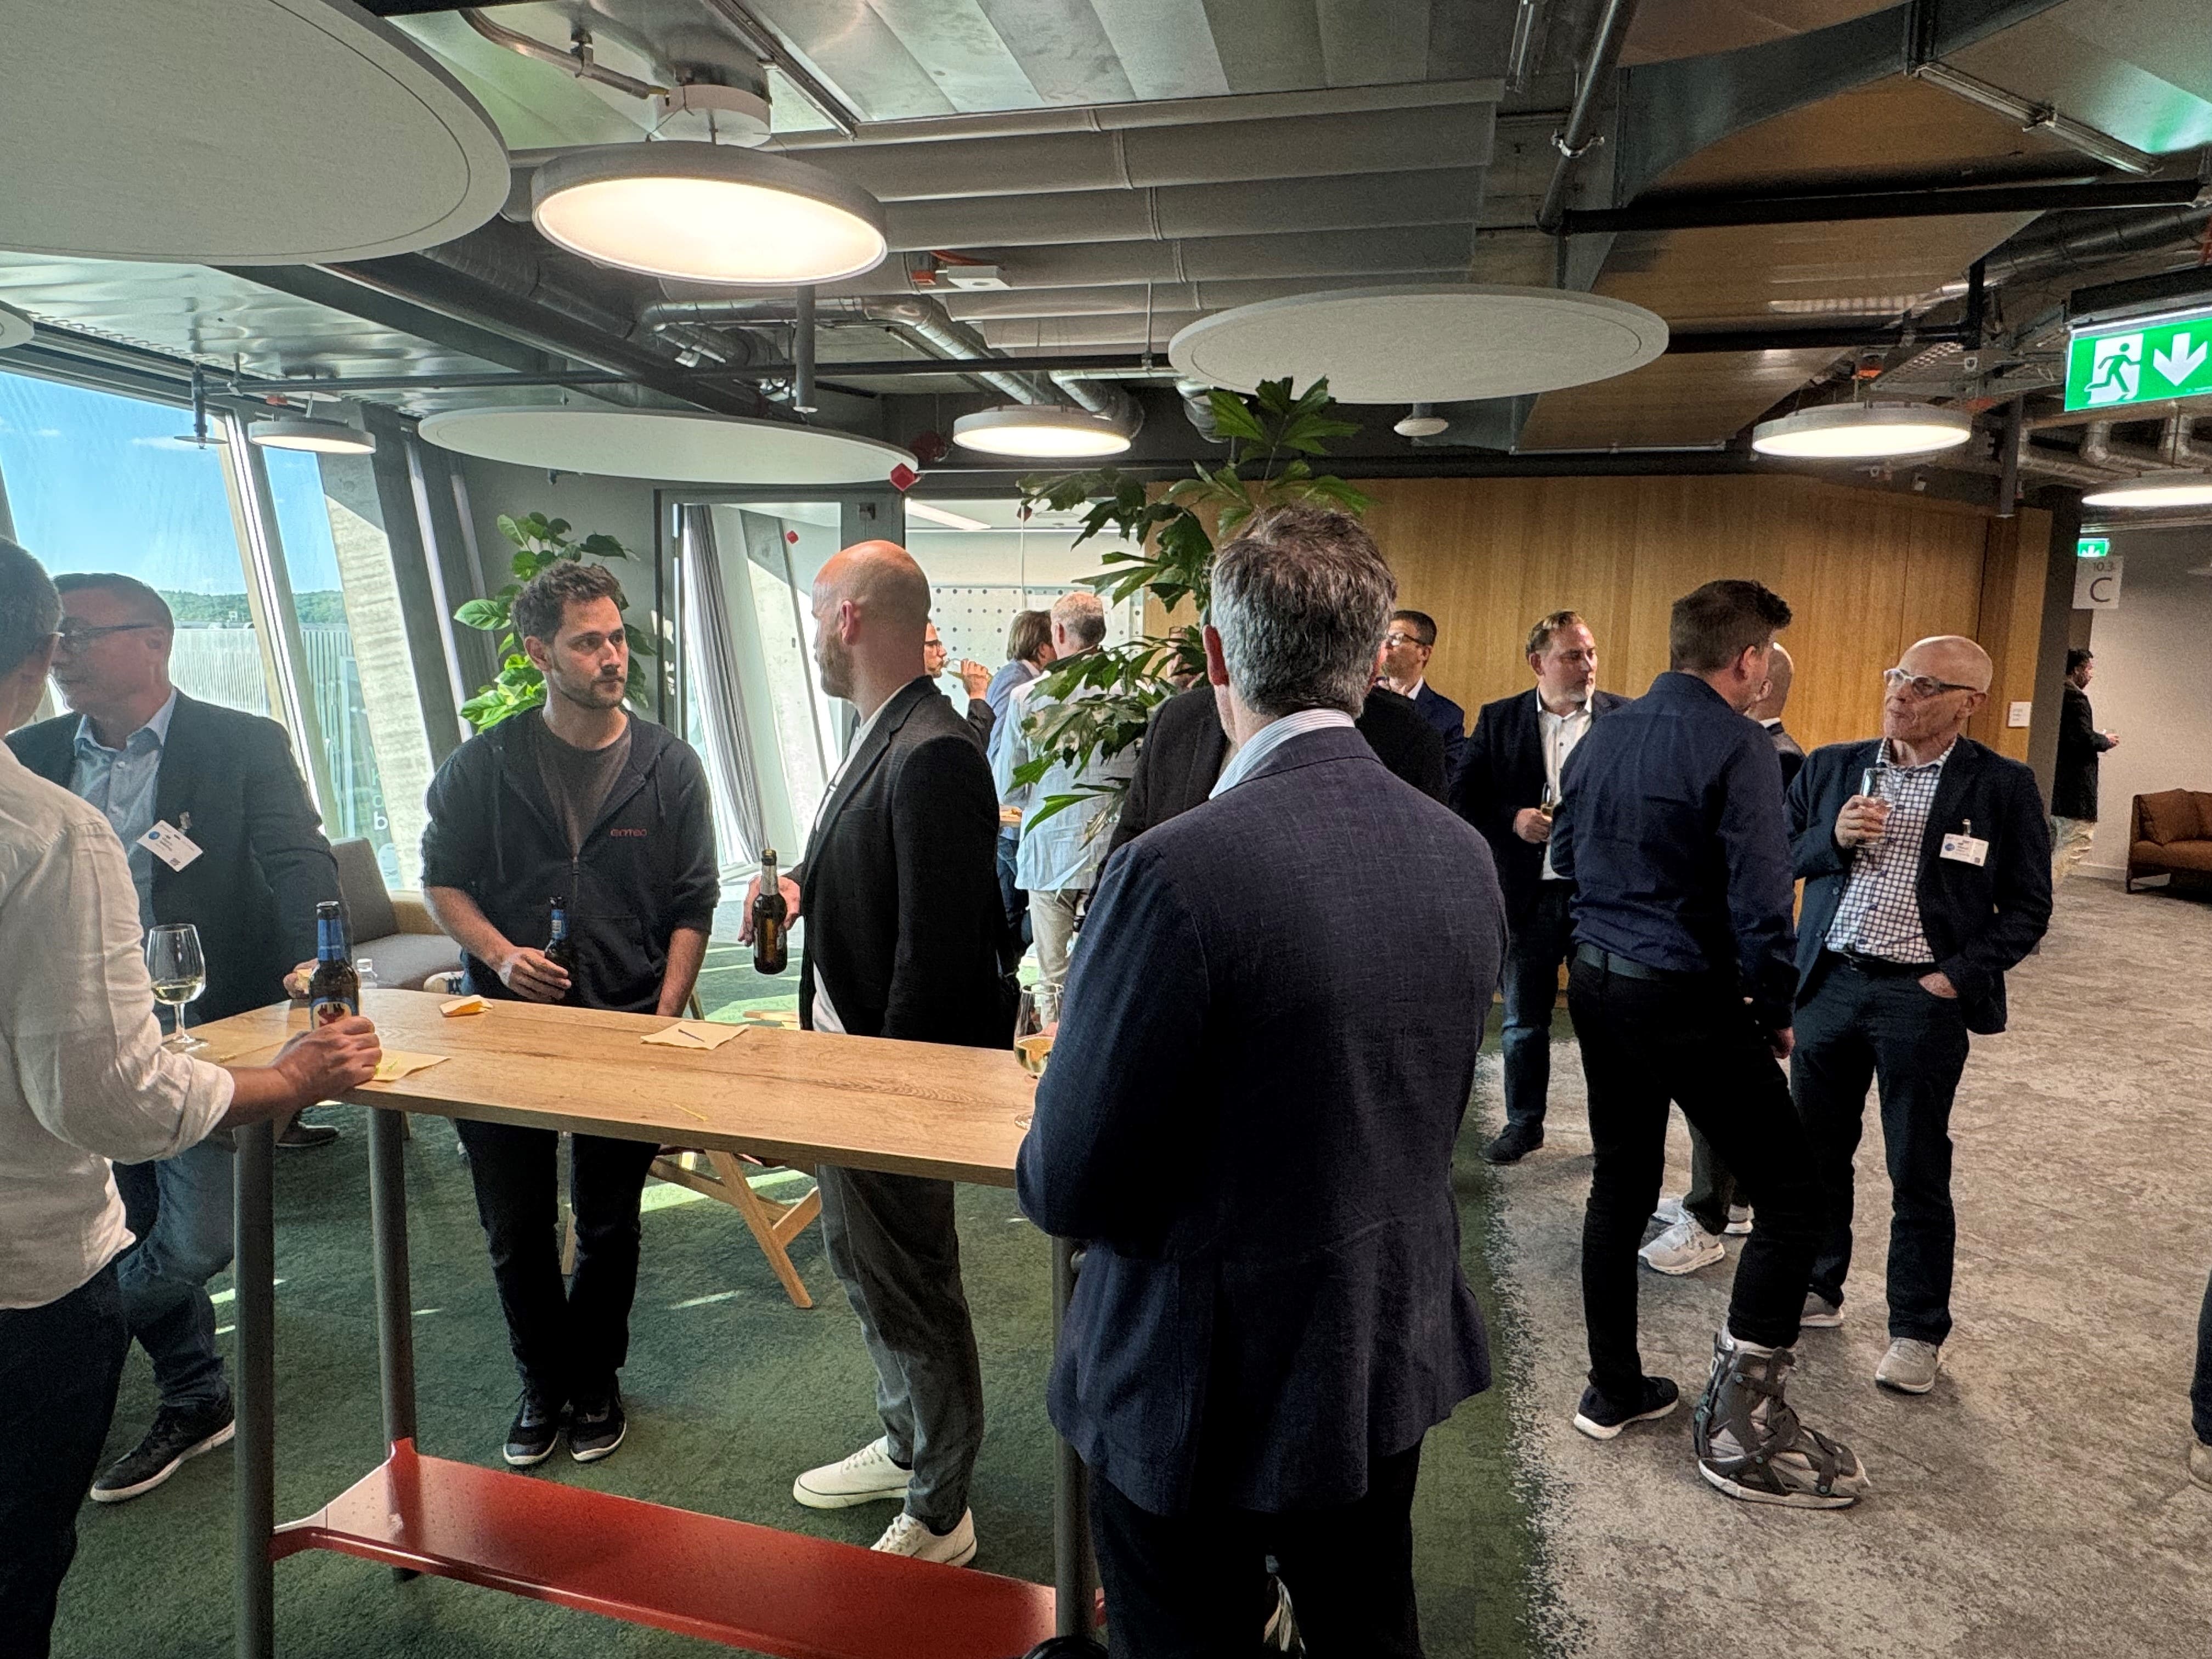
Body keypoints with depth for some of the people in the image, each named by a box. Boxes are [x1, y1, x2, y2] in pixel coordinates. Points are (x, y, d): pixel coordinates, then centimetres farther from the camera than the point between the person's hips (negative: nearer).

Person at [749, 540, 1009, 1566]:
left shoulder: (931, 756, -25)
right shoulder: (882, 738, 8)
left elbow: (935, 951, -26)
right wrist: (807, 895, 5)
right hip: (846, 1054, 10)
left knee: (910, 1288, 7)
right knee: (856, 1254, 25)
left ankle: (938, 1518, 29)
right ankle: (904, 1447, 47)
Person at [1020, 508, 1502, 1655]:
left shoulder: (1177, 870, -29)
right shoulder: (1462, 852, -6)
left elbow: (1066, 1188, -21)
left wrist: (1048, 1148, 0)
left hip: (1205, 1389, -6)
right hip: (1396, 1354, 7)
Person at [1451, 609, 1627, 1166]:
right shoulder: (1497, 720, 4)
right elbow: (1466, 800, 2)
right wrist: (1514, 820, -14)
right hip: (1527, 892, 1)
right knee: (1523, 1020, 12)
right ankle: (1523, 1123, 27)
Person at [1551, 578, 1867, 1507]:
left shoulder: (1604, 736, 6)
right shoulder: (1738, 749, -15)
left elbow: (1565, 857, 15)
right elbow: (1760, 907, -19)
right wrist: (1774, 1013, -6)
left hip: (1596, 979, 8)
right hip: (1687, 999, -7)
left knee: (1620, 1184, 18)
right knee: (1791, 1200, 5)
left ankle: (1613, 1390, 29)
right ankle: (1741, 1426, 9)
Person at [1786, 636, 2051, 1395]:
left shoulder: (2002, 786, -3)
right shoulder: (1831, 766, 5)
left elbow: (2027, 907, -1)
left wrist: (1958, 977, -12)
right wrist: (1833, 838, -11)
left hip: (1923, 997, -3)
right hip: (1829, 984, 3)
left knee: (1918, 1171, 8)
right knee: (1815, 1149, 15)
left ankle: (1917, 1329, 25)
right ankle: (1816, 1288, 34)